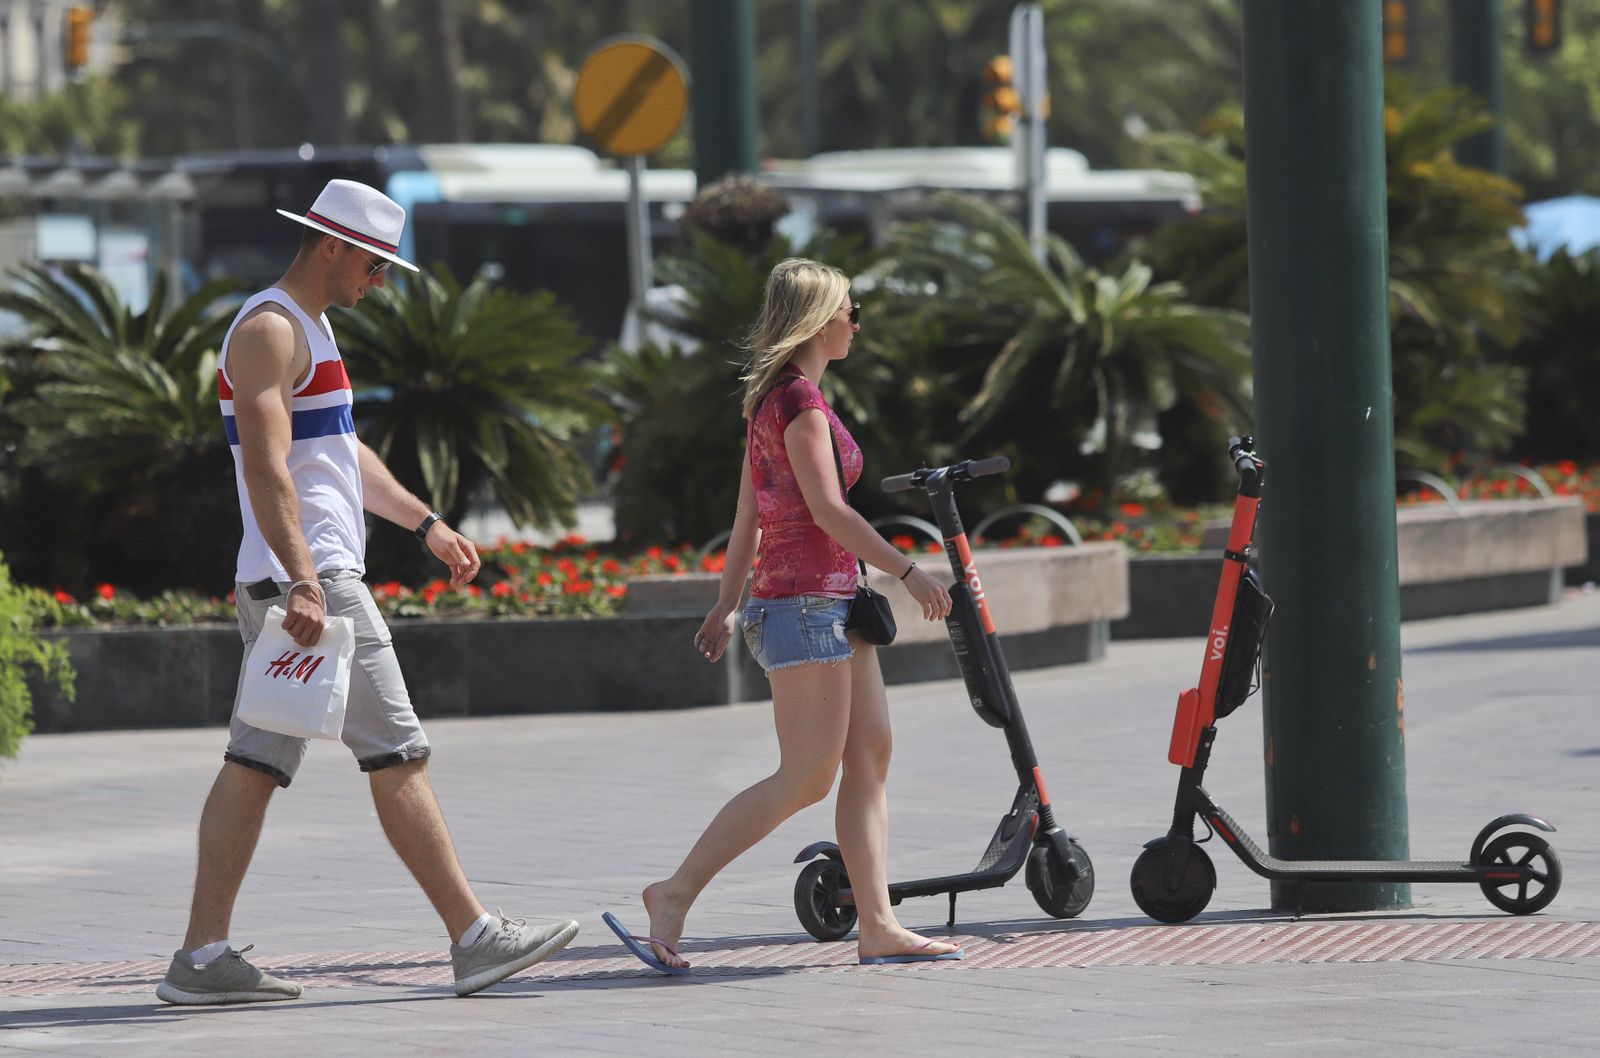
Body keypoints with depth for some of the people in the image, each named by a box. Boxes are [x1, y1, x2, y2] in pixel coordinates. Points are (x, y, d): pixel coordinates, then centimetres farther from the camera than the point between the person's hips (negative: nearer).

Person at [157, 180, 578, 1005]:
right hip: (310, 579, -10)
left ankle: (203, 957, 2)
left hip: (305, 581, 10)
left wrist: (425, 524, 31)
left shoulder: (308, 328, 21)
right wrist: (303, 582, -31)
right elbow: (266, 466, -23)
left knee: (255, 765, 5)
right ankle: (475, 939, -5)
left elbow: (342, 452, 32)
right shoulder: (270, 331, -12)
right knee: (397, 757, -7)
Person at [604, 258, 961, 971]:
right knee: (806, 779, -10)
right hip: (806, 598, -10)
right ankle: (674, 896, -9)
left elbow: (747, 515, 18)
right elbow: (827, 509, -19)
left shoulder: (774, 399, 16)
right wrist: (908, 571, -16)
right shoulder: (799, 398, -13)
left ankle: (878, 926, 3)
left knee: (871, 756, 6)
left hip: (833, 601, 10)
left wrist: (727, 606, 20)